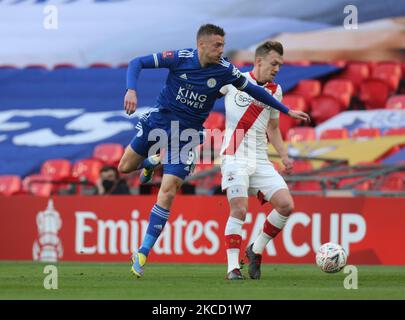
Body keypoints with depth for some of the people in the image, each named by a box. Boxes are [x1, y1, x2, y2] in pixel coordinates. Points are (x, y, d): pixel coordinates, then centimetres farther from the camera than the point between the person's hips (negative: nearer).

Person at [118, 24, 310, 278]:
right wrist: (132, 90, -28)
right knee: (125, 167, 10)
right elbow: (137, 63, -10)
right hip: (159, 121, 1)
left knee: (167, 193, -10)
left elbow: (253, 90, 5)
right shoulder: (179, 58, -13)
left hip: (187, 133, -1)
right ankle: (153, 162, 45)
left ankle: (143, 254, -6)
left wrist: (286, 110, 8)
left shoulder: (225, 71, -9)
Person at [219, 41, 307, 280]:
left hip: (260, 160, 5)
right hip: (235, 157, -5)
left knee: (286, 205, -9)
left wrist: (284, 156, 14)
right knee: (239, 210, -18)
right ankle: (233, 267, -9)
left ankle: (256, 250, 9)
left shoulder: (275, 91, 14)